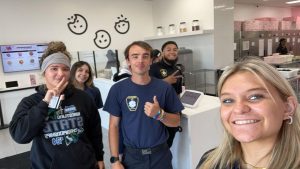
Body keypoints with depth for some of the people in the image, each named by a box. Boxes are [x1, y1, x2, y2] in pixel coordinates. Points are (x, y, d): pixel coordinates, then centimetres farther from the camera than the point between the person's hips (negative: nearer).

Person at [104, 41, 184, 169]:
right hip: (132, 155, 0)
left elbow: (176, 121, -2)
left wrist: (159, 114, -20)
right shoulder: (118, 89, -9)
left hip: (160, 154, 1)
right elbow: (114, 126, -5)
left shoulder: (164, 87, -8)